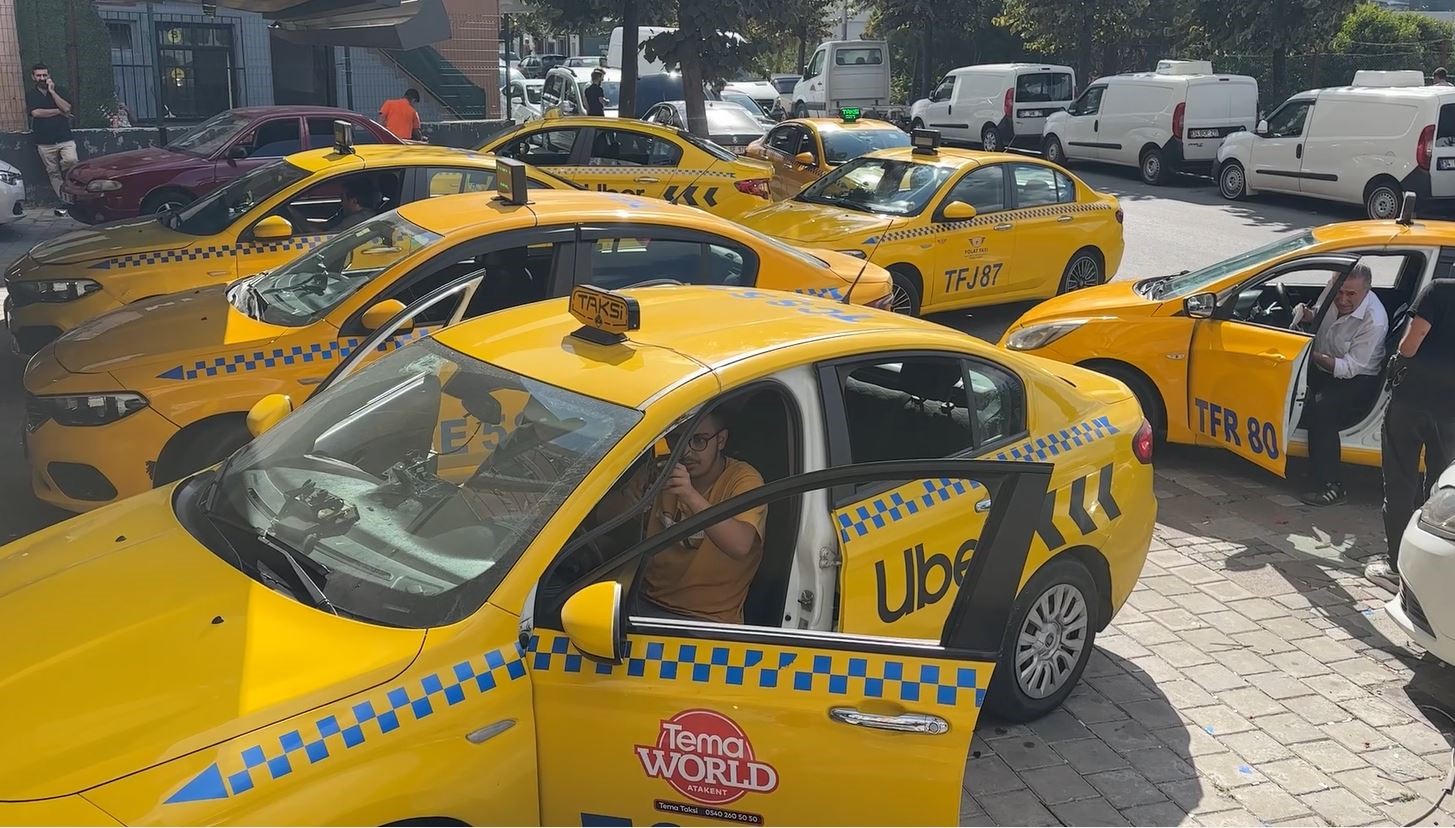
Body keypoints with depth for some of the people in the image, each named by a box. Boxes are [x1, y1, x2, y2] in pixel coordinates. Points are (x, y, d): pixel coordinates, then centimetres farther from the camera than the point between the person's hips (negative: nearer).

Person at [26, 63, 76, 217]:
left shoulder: (60, 91, 11)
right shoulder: (31, 95, 9)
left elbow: (66, 108, -6)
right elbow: (36, 112, -7)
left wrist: (52, 91, -6)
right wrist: (58, 111, -3)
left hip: (65, 138, -1)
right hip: (45, 142, 1)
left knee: (71, 161, -24)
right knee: (53, 172, 1)